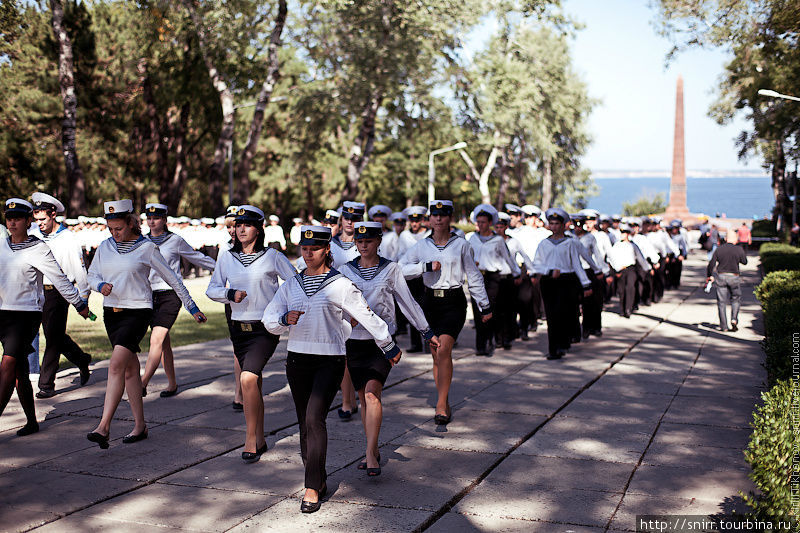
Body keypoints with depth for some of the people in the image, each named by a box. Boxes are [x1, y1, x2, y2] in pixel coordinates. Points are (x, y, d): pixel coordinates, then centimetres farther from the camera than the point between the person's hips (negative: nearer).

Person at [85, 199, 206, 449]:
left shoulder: (146, 248, -5)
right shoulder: (105, 247, 9)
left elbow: (172, 278, 3)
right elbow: (92, 275, 14)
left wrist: (192, 307, 7)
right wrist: (101, 285, -11)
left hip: (138, 311, -5)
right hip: (111, 312, 6)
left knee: (116, 366, -19)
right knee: (130, 368, 10)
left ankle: (104, 427, -22)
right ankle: (140, 425, 17)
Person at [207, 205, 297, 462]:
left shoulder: (272, 256, -2)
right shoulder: (227, 257, 8)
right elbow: (212, 289, 8)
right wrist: (230, 293, -10)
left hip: (266, 327, -4)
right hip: (239, 327, 4)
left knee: (248, 379, -20)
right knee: (253, 383, 11)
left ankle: (251, 438, -10)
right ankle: (259, 439, 22)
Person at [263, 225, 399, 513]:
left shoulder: (341, 284, -1)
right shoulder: (291, 285, 11)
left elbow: (367, 317, 4)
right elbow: (269, 319, 9)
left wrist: (389, 347, 10)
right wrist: (285, 319, -13)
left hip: (330, 359, -5)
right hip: (297, 359, 5)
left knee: (314, 418, -16)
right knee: (304, 423, 8)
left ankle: (312, 489, -14)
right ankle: (319, 481, 21)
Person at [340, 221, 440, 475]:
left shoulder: (391, 269, 2)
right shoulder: (347, 270, 5)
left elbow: (407, 301, 8)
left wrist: (427, 331, 12)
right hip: (355, 339, 3)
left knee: (372, 392, -19)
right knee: (364, 397, 9)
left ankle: (370, 454, -20)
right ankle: (374, 452, 22)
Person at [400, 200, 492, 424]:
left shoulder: (461, 244, 1)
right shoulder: (422, 246, 5)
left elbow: (474, 277, 7)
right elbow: (400, 269, -2)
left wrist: (485, 306, 11)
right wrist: (426, 266, -13)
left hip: (454, 302, -3)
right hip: (430, 302, 3)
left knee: (443, 350, -20)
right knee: (436, 355, 8)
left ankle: (440, 406, -17)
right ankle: (445, 405, 21)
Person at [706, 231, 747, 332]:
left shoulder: (719, 249, -2)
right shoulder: (739, 249, -6)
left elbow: (711, 264, -2)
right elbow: (745, 262, 7)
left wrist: (709, 276, 9)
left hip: (721, 276, 1)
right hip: (733, 277, -1)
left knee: (722, 302, 6)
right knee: (735, 300, 17)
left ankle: (724, 326, 6)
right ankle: (734, 319, -1)